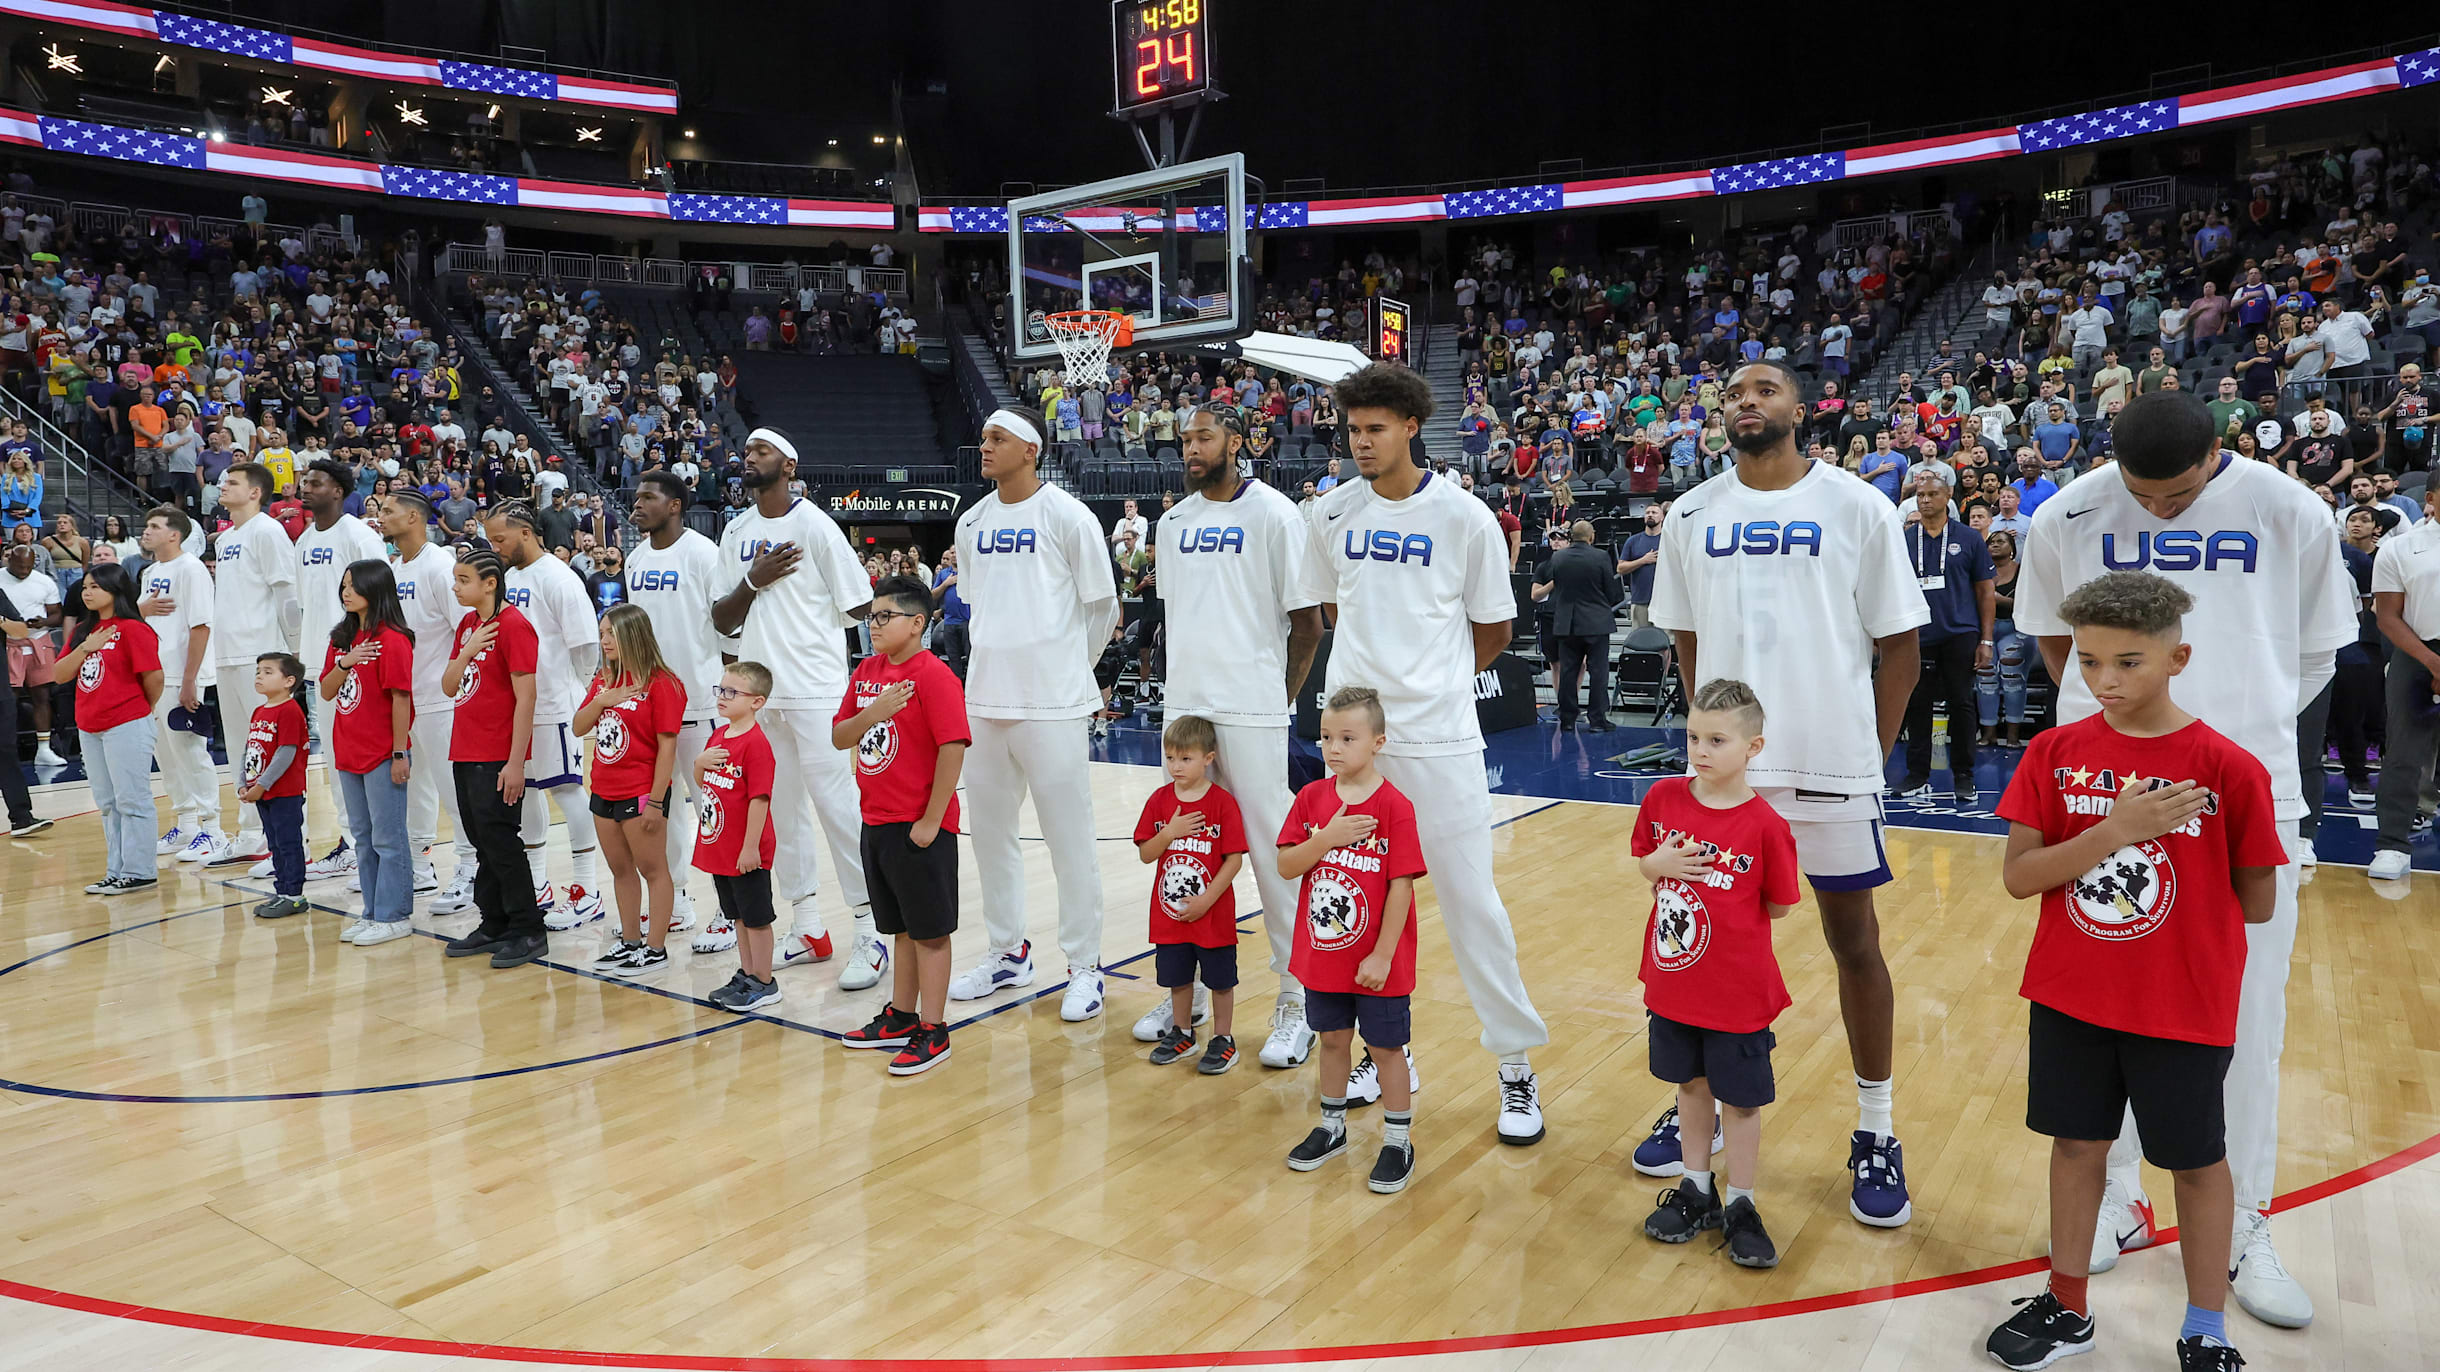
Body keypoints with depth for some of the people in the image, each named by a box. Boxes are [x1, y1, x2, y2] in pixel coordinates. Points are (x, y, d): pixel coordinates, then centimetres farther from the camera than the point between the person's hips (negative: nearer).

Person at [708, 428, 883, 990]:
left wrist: (804, 618, 6)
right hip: (759, 691, 7)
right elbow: (721, 620, 9)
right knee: (781, 808, 11)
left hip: (815, 690, -7)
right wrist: (753, 583, -8)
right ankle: (807, 928, 21)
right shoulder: (735, 533, 12)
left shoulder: (814, 525, -6)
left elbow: (860, 605, -7)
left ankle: (870, 932, -2)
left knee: (836, 805, -8)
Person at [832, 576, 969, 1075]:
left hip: (919, 827, -8)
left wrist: (930, 822, -18)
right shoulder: (867, 670, 9)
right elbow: (839, 737, 9)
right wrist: (873, 713, -12)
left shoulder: (934, 675, -15)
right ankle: (901, 1018, 31)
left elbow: (953, 748, -19)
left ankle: (932, 1032, 11)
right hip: (876, 822, 8)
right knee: (901, 927, 19)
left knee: (929, 930, 2)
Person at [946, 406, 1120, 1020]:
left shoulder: (1066, 515, -7)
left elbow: (1102, 607, -1)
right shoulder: (971, 522, 10)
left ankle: (1084, 966, 11)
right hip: (984, 697, 6)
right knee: (990, 833, 13)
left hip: (1052, 704, -6)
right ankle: (1009, 953, 28)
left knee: (1069, 839, -1)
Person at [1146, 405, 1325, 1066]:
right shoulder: (1173, 521, 12)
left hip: (1252, 713, -6)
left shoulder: (1274, 514, -6)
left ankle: (1296, 1002, 10)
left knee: (1273, 851, -2)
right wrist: (1188, 679, 14)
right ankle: (1189, 990, 26)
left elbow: (1307, 621, -5)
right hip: (1185, 706, 6)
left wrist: (1279, 696, -2)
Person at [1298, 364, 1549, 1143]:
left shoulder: (1464, 517, -6)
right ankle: (1385, 1049, 27)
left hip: (1439, 738, -4)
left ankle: (1517, 1065, 13)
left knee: (1470, 898, -1)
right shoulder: (1333, 513, 4)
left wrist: (1435, 677, 10)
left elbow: (1493, 630, 3)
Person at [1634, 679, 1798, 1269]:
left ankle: (1740, 1207, 29)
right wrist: (1659, 865, -13)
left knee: (1740, 1099, 11)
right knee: (1691, 1085, 20)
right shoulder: (1664, 798, -6)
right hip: (1672, 983, 4)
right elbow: (1642, 862, 7)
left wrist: (1725, 910, -12)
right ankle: (1695, 1191, 37)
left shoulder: (1765, 826, -17)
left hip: (1737, 993, -4)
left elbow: (1778, 905, -7)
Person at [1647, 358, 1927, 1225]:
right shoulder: (1691, 515, 6)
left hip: (1832, 763, -3)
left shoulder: (1856, 508, -3)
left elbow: (1900, 647, -1)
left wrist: (1868, 756, -3)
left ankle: (1875, 1133, 21)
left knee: (1854, 940, 7)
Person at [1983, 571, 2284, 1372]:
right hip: (2070, 998, 3)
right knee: (2077, 1145, 16)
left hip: (2184, 1007, -2)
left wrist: (2174, 893, -2)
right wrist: (2114, 832, -21)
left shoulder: (2227, 768, -13)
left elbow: (2257, 904, -6)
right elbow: (2017, 876, -12)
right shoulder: (2057, 754, -6)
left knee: (2196, 1162, 14)